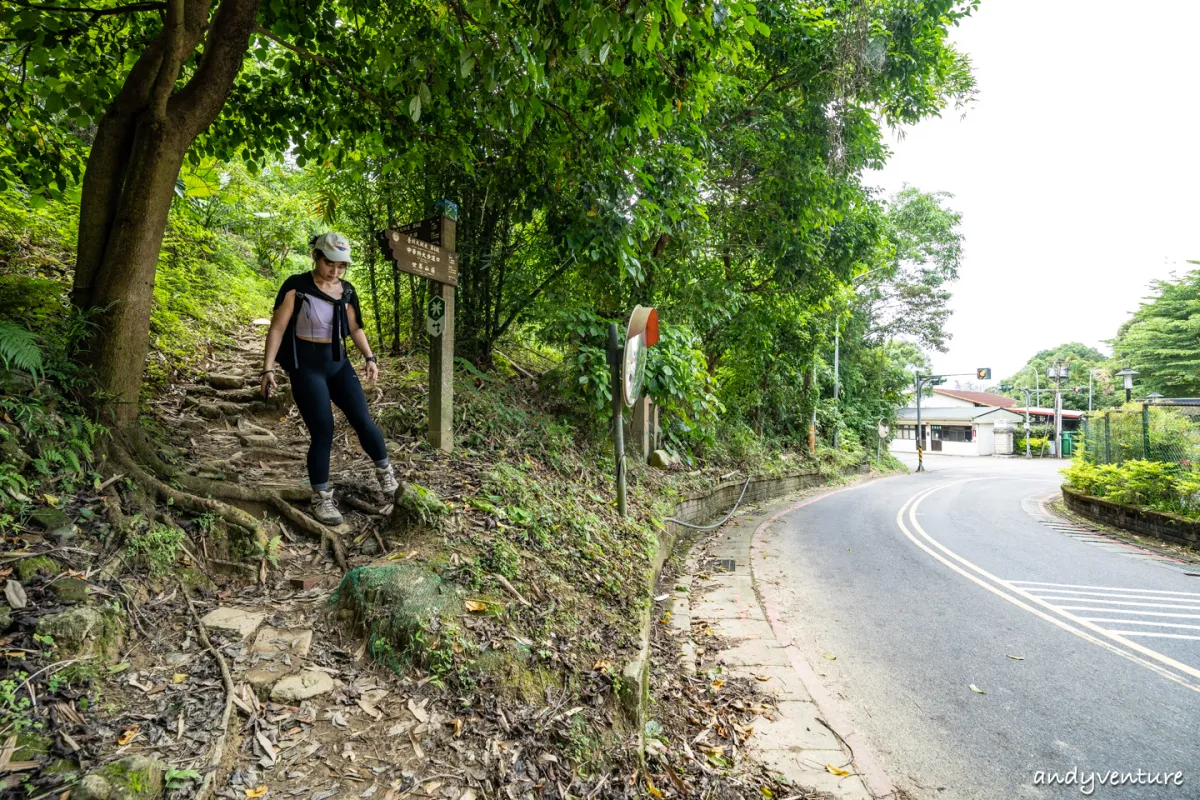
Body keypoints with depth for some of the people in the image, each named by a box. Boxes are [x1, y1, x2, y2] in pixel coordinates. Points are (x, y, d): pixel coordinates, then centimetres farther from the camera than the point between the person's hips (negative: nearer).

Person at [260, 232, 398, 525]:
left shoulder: (346, 291, 4)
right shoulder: (296, 286, -9)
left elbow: (355, 327, 15)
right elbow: (277, 328, -9)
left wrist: (370, 357, 3)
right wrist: (268, 368, -15)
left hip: (338, 362, 4)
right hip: (306, 366, -4)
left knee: (363, 420, -2)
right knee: (323, 433, -7)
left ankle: (385, 473, 23)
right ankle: (321, 499, 9)